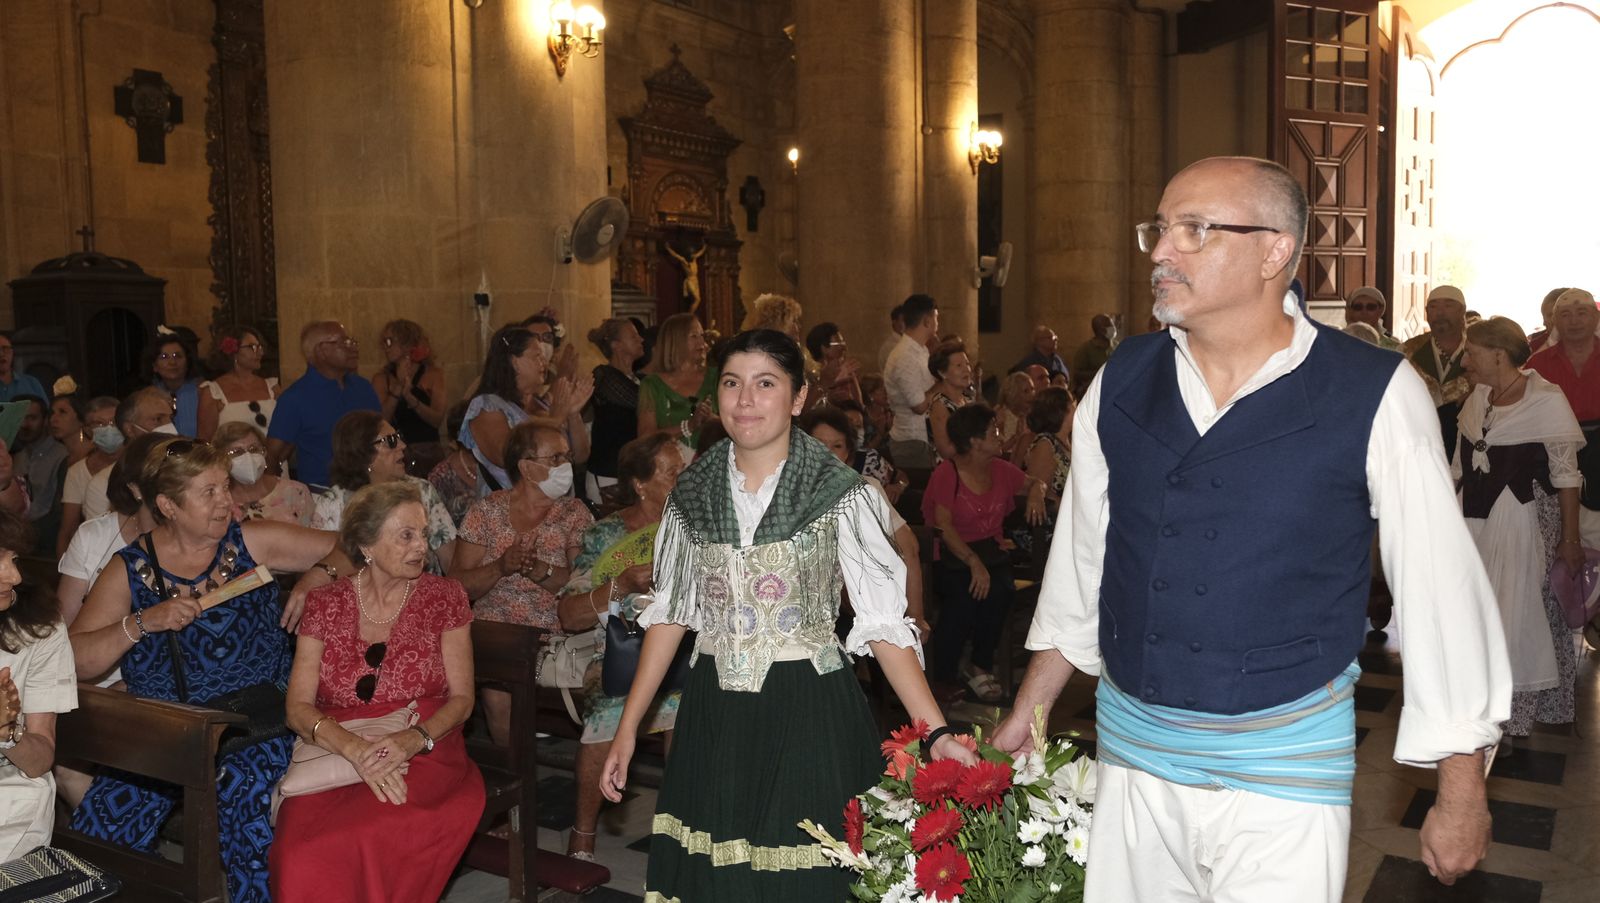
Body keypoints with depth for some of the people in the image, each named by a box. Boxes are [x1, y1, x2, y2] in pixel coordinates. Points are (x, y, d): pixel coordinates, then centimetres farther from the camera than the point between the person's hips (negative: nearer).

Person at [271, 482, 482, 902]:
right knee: (303, 858, -31)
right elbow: (298, 707, 1)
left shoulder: (444, 597, 7)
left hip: (424, 755, -1)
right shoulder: (325, 604, 7)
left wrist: (414, 739, -17)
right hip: (333, 753, 1)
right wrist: (356, 749, -18)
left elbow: (462, 698, 4)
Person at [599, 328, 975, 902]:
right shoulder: (692, 493, 5)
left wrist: (935, 731, -20)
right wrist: (627, 729, 8)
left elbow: (883, 619, -10)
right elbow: (670, 614, 10)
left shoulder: (840, 494, -7)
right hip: (715, 719, 3)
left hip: (809, 714, -3)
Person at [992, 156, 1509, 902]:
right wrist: (1026, 713, 13)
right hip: (1131, 750, 3)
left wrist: (1461, 791, -1)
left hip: (1285, 769, -3)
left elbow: (1440, 589, -6)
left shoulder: (1374, 396, -12)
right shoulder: (1119, 382, -1)